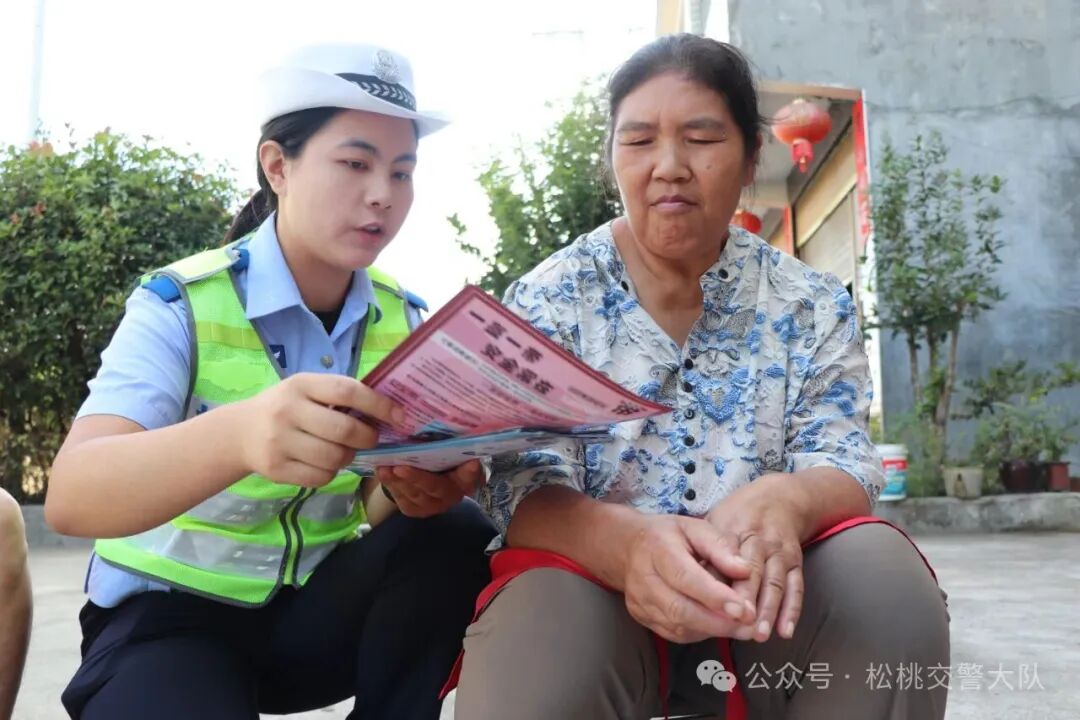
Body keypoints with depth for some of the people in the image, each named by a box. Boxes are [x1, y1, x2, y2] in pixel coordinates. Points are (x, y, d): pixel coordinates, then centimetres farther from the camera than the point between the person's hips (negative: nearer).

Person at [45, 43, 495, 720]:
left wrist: (410, 490, -30)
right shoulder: (180, 304, -15)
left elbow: (374, 506, -5)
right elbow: (72, 497, -29)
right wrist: (239, 435, -49)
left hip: (321, 602, 4)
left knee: (454, 538, -23)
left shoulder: (406, 320, -2)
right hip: (173, 611, -4)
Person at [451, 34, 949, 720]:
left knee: (885, 578, -27)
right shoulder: (549, 299, -3)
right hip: (596, 584, -3)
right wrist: (624, 541, -38)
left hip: (759, 597, 3)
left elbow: (844, 466, -3)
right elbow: (523, 487, -13)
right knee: (536, 645, -36)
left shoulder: (812, 307, 4)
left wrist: (783, 502, -31)